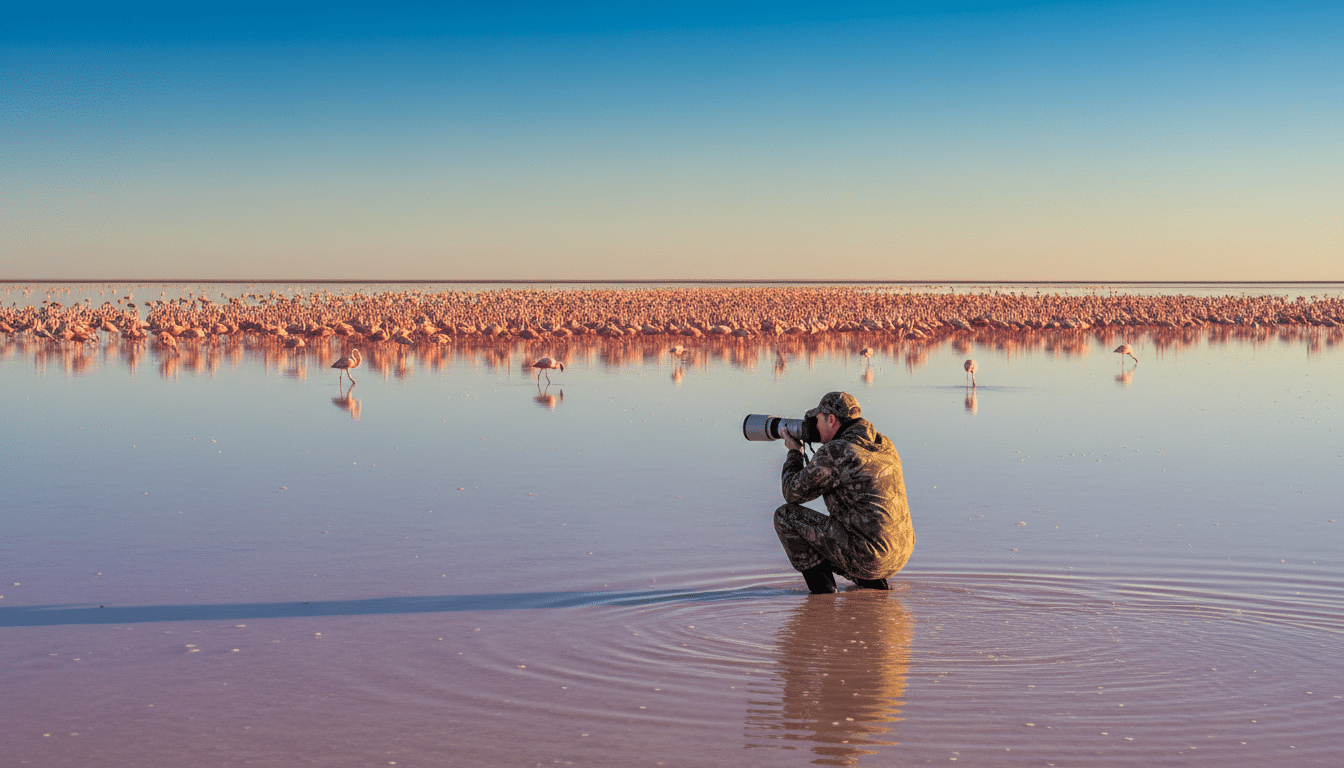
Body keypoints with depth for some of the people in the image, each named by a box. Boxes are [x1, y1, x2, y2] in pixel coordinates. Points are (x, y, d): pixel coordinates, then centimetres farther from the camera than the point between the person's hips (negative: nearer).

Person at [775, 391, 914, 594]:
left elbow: (793, 493, -2)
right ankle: (874, 582, 17)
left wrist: (794, 453, 15)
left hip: (868, 557, -8)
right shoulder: (885, 445, 11)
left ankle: (821, 589, 2)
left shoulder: (834, 452, -13)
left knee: (786, 516, 1)